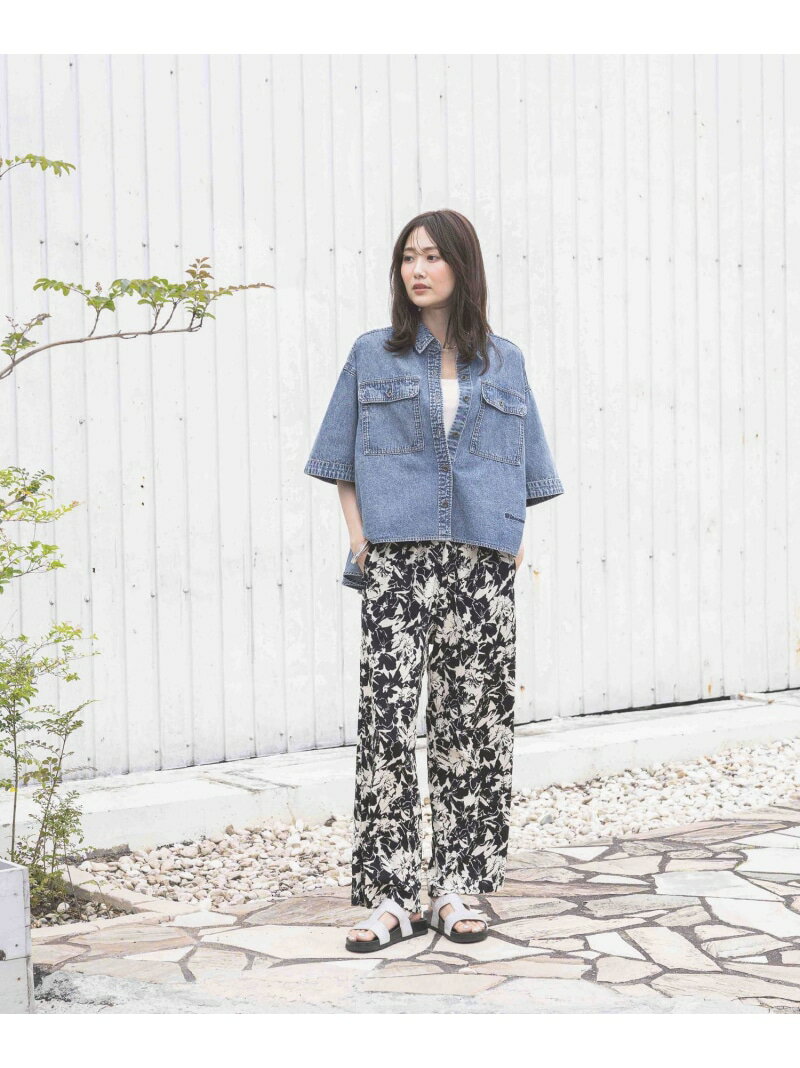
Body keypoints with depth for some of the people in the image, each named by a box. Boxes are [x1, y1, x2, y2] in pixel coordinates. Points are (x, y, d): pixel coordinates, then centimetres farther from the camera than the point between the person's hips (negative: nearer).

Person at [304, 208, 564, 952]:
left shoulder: (504, 362, 12)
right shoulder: (373, 357, 9)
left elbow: (524, 466, 16)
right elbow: (342, 460, 12)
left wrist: (515, 534, 4)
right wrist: (357, 530, 0)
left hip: (481, 563, 2)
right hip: (396, 561, -1)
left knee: (473, 718, 3)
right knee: (388, 714, -9)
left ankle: (458, 887, 12)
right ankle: (391, 895, -4)